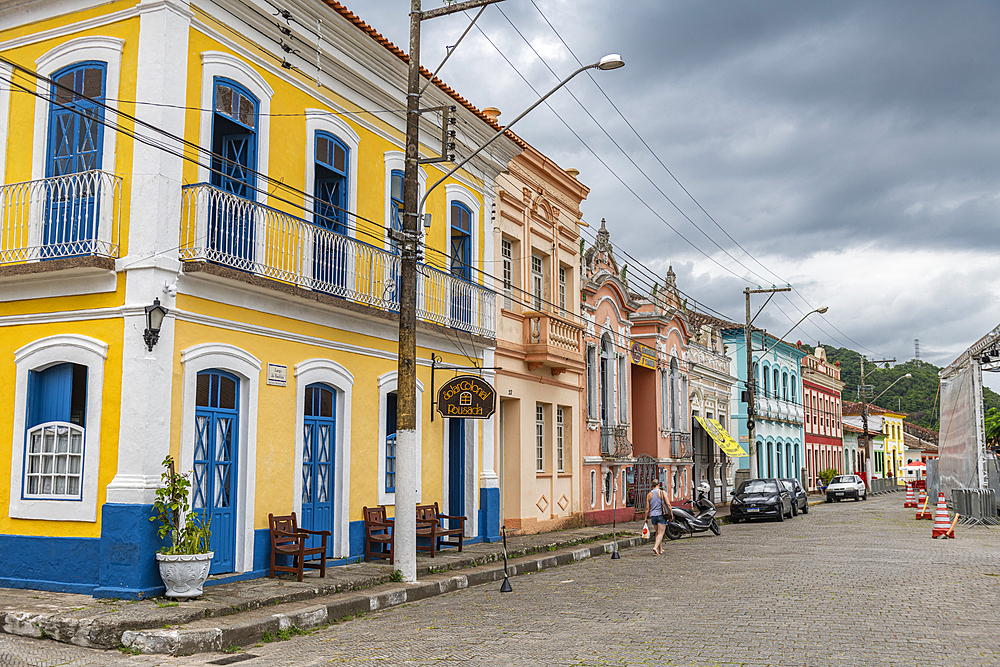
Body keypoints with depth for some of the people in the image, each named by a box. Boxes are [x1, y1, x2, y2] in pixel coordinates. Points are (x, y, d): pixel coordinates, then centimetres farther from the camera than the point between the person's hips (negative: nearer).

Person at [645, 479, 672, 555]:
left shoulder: (649, 494, 3)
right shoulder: (662, 493, -4)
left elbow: (647, 507, 3)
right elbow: (668, 504, -8)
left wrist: (646, 518, 9)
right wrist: (672, 514, 0)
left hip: (653, 515, 4)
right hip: (661, 515, -4)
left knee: (658, 532, 19)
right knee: (661, 533, -5)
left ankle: (660, 549, 22)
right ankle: (655, 547, -24)